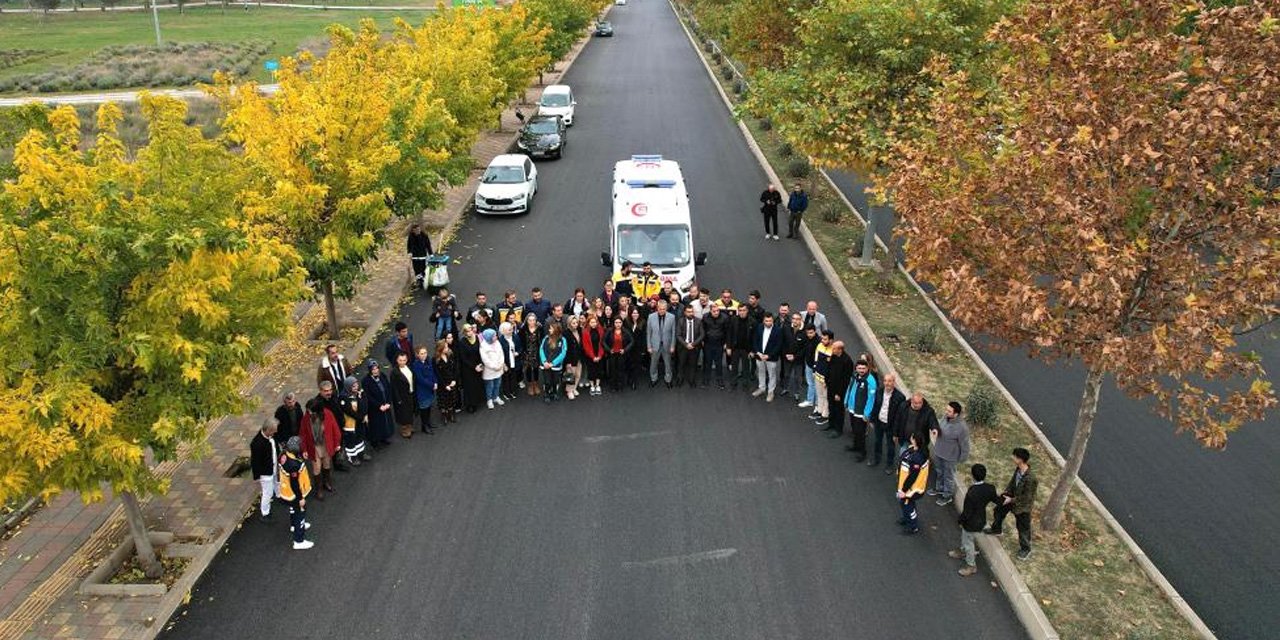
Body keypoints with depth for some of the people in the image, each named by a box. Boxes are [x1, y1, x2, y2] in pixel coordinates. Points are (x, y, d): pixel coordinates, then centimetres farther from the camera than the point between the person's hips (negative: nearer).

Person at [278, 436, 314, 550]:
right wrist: (301, 498, -19)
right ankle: (299, 541, 19)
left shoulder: (285, 456, -12)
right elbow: (294, 484, -29)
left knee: (294, 510, 33)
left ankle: (294, 525, 59)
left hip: (287, 491, 9)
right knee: (300, 514, 7)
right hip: (294, 494, -9)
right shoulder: (294, 465, -39)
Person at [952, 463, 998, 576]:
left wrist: (960, 521, -7)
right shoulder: (990, 488, -19)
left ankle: (971, 566, 39)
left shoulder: (971, 494, -39)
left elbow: (967, 513, -28)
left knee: (968, 542, 18)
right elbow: (995, 500, 2)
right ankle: (962, 551, 58)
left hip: (972, 522, -7)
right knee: (964, 536, 32)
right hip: (981, 518, 7)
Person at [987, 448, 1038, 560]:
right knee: (999, 510, 29)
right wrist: (1006, 491, 0)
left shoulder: (1030, 479, -39)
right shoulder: (1018, 469, -17)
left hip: (1022, 506, -8)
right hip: (1012, 496, 8)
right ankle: (996, 529, 59)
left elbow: (1026, 497, -28)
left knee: (1023, 528, 14)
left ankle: (1025, 549, 40)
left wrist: (1012, 500, -21)